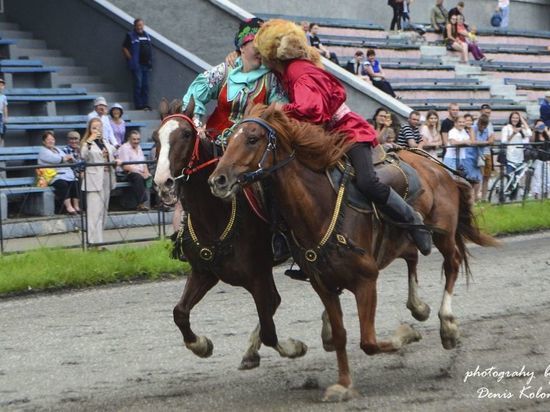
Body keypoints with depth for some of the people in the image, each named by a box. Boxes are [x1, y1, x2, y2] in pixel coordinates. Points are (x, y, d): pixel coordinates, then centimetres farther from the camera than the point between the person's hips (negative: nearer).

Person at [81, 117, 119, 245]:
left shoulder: (106, 143, 17)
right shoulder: (87, 143, -4)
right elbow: (84, 156, -22)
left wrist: (116, 162, 4)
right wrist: (89, 141, -30)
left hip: (107, 179, 8)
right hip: (94, 181, -7)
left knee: (103, 211, 11)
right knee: (95, 212, -12)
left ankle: (97, 239, 18)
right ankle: (95, 241, -15)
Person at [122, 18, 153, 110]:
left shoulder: (147, 35, 13)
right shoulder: (130, 36, -4)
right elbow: (124, 48, -6)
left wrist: (150, 62, 13)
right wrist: (131, 59, -11)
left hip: (147, 65, 6)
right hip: (137, 65, -6)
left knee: (146, 85, 7)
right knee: (138, 85, -6)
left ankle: (146, 105, 11)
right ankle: (138, 105, -3)